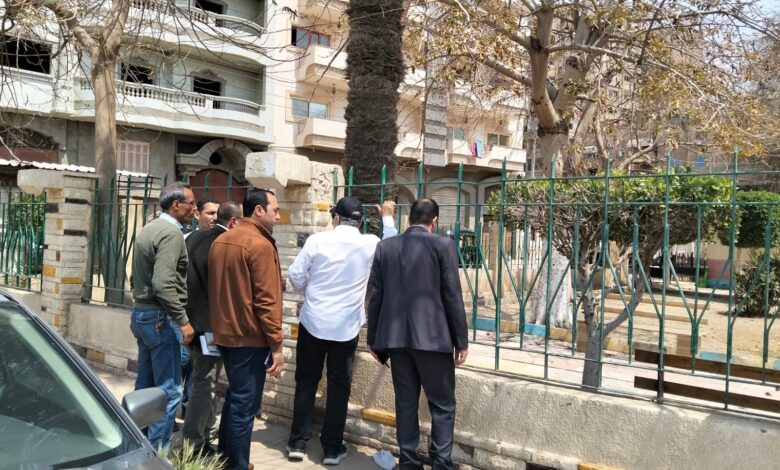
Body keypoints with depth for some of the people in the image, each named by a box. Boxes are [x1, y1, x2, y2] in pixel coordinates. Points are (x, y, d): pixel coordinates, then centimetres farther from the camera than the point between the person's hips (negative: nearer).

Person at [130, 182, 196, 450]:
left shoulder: (149, 229, 13)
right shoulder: (171, 232, -16)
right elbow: (164, 284, -25)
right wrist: (183, 320, -22)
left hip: (142, 313, 10)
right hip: (161, 317, -10)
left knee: (145, 386, 17)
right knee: (169, 390, -3)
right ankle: (156, 454, 1)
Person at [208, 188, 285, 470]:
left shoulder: (220, 241, 10)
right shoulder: (261, 245, -16)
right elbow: (266, 301, -19)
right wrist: (276, 345, -15)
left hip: (224, 333, 9)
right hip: (250, 337, -9)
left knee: (234, 397, 21)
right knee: (245, 405, 0)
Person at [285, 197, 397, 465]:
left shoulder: (318, 240, -7)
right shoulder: (370, 244, -5)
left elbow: (295, 275, -5)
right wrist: (387, 218, 25)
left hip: (313, 321, 0)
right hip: (346, 326, 0)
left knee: (306, 382, 12)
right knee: (339, 387, 8)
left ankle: (297, 443, 17)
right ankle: (332, 449, 14)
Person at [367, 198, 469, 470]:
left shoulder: (384, 247, 6)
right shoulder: (443, 245, -5)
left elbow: (376, 296, 8)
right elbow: (453, 297, -6)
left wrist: (374, 339, 16)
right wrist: (461, 341, 0)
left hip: (395, 336, 4)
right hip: (432, 336, -4)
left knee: (405, 403, 12)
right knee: (442, 405, 6)